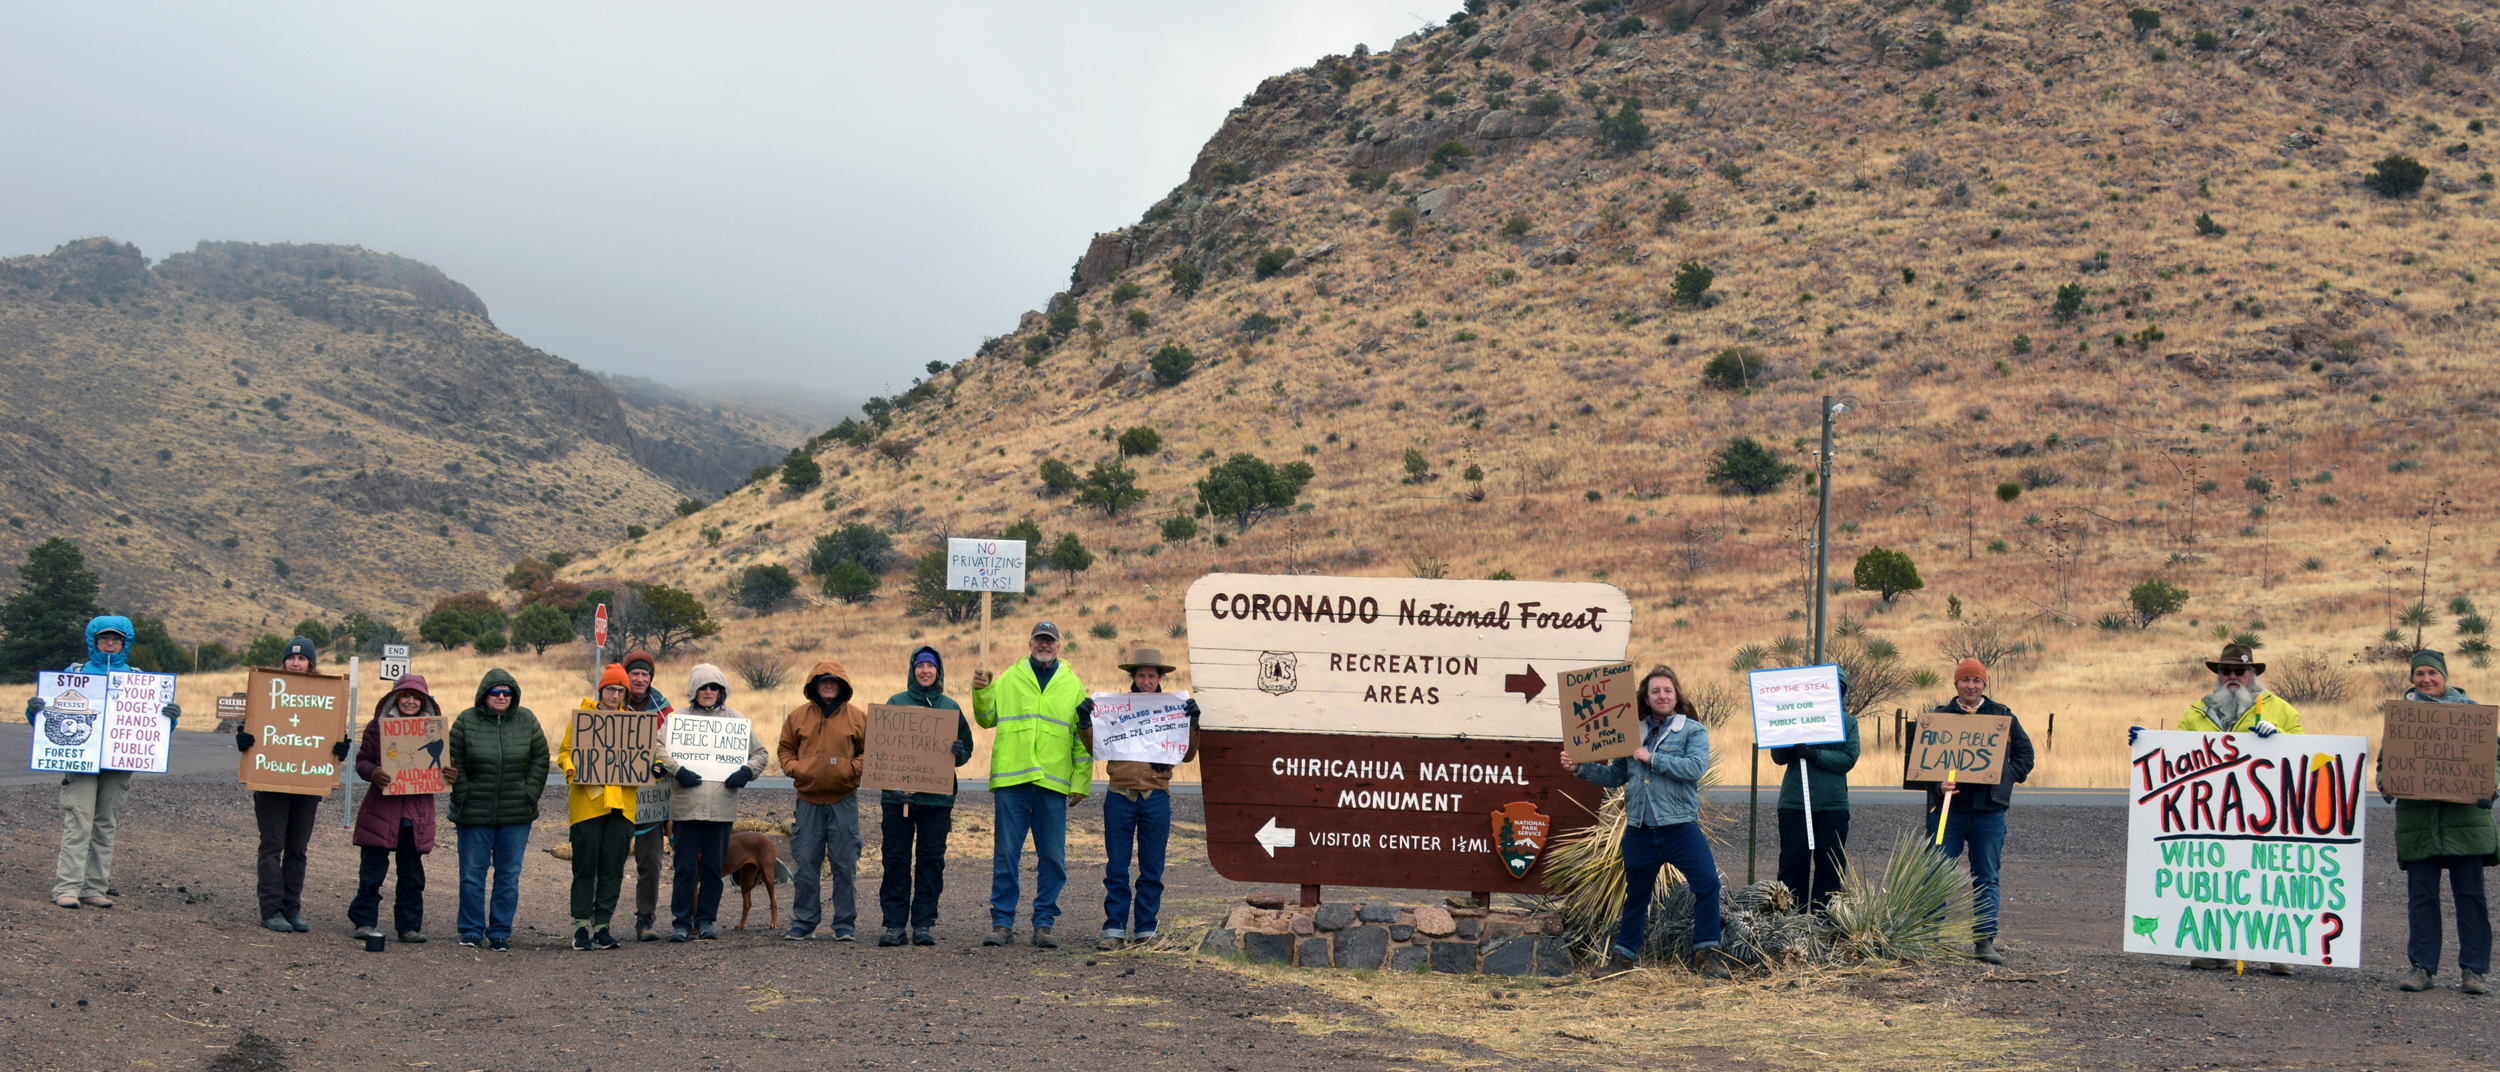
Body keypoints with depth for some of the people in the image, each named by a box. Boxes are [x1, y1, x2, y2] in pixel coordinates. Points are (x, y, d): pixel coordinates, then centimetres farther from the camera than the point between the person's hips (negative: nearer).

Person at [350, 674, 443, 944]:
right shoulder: (377, 727, 3)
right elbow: (362, 760, 2)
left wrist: (448, 775, -7)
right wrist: (373, 773, -20)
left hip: (418, 809, 2)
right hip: (381, 807, -2)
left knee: (413, 874, 7)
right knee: (373, 870, 1)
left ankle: (409, 926, 14)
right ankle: (364, 921, 11)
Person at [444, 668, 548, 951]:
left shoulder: (526, 721, 3)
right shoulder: (466, 721, -1)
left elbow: (540, 761, 7)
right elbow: (454, 763, 1)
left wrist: (529, 796, -1)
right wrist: (464, 796, -9)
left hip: (516, 814, 1)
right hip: (475, 813, -1)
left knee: (509, 875, 5)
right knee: (472, 874, 3)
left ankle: (500, 932, 14)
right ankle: (471, 931, 14)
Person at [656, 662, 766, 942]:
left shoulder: (736, 720, 11)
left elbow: (760, 753, 14)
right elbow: (659, 746, 0)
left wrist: (746, 773, -4)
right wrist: (677, 770, -14)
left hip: (722, 804, 1)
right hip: (686, 803, -1)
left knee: (713, 866, 5)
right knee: (685, 866, -2)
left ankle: (705, 920, 15)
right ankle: (681, 922, 4)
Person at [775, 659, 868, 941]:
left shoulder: (857, 717, 4)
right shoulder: (798, 716, 7)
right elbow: (785, 748, 15)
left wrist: (854, 769, -9)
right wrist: (793, 768, -3)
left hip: (844, 800, -1)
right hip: (809, 800, 1)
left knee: (845, 864, 1)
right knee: (805, 863, 3)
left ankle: (845, 923, 9)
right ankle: (803, 921, 12)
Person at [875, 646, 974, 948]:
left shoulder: (950, 707, 11)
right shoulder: (895, 703, 9)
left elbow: (966, 747, 13)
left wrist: (958, 752, -10)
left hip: (937, 796, 1)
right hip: (897, 793, -1)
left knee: (931, 860, 1)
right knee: (896, 859, -1)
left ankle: (924, 923, 6)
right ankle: (894, 923, 3)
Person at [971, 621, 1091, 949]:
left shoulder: (1073, 685, 13)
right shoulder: (1008, 679, 12)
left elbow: (1083, 738, 13)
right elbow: (987, 719, 16)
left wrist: (1080, 781, 6)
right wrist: (981, 692, -2)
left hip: (1053, 783, 1)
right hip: (1011, 779, -1)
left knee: (1053, 857, 1)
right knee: (1005, 854, -1)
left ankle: (1044, 923, 8)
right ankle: (1002, 923, 4)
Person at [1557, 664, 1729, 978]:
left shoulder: (1693, 731, 1)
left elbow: (1696, 767, -16)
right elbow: (1615, 776, 18)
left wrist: (1652, 758, -15)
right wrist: (1580, 767, 6)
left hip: (1680, 827, -3)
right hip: (1639, 831, 3)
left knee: (1707, 883, -13)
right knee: (1636, 893, 13)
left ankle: (1706, 952, -1)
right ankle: (1625, 954, 26)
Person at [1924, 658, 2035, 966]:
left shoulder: (2003, 716, 9)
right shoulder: (1940, 716, 6)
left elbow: (2024, 752, 14)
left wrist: (2007, 776, -3)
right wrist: (1939, 784, -15)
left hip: (1989, 810, 1)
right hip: (1948, 808, -1)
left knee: (1987, 878, 3)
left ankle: (1985, 940, 7)